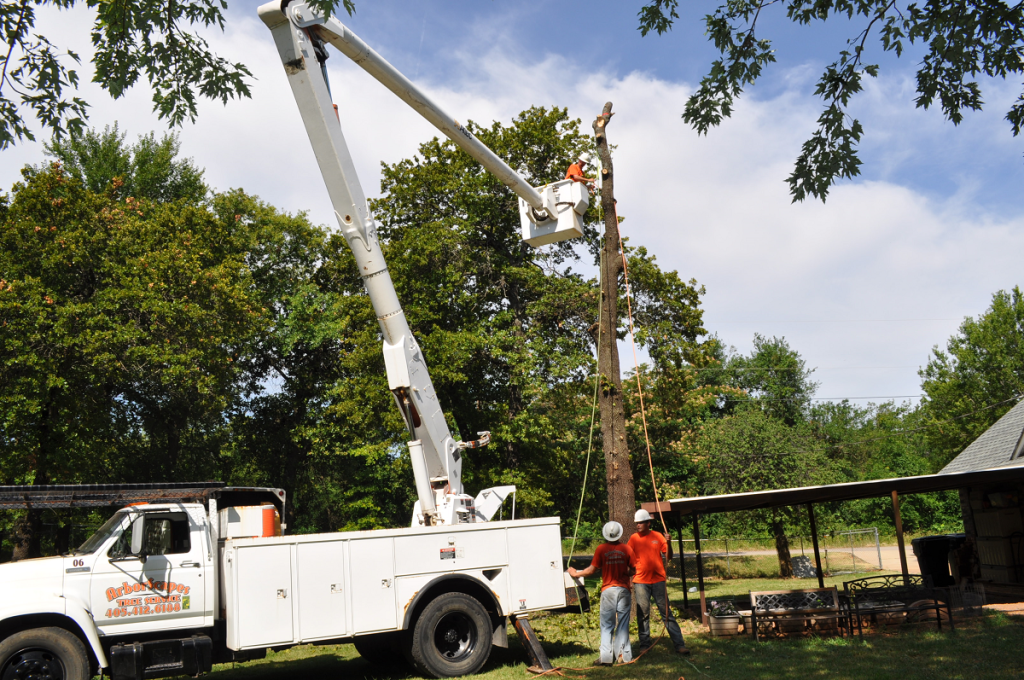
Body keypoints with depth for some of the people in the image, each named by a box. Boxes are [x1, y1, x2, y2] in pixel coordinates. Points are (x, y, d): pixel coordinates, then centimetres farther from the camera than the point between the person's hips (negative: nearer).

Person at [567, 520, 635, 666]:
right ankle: (624, 655, 9)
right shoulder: (626, 548, 1)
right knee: (622, 624, 8)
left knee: (607, 625, 3)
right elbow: (634, 568, 0)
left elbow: (591, 570, -3)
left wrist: (575, 573, 10)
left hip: (608, 590, -2)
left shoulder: (601, 549, -4)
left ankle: (606, 657, -1)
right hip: (623, 589, 2)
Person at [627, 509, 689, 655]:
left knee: (666, 612, 2)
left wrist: (668, 543, -13)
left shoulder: (658, 536, 4)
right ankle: (644, 643, 13)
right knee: (643, 613, 2)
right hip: (640, 581, 0)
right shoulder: (633, 538, 3)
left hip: (658, 579, 0)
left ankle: (679, 644, 4)